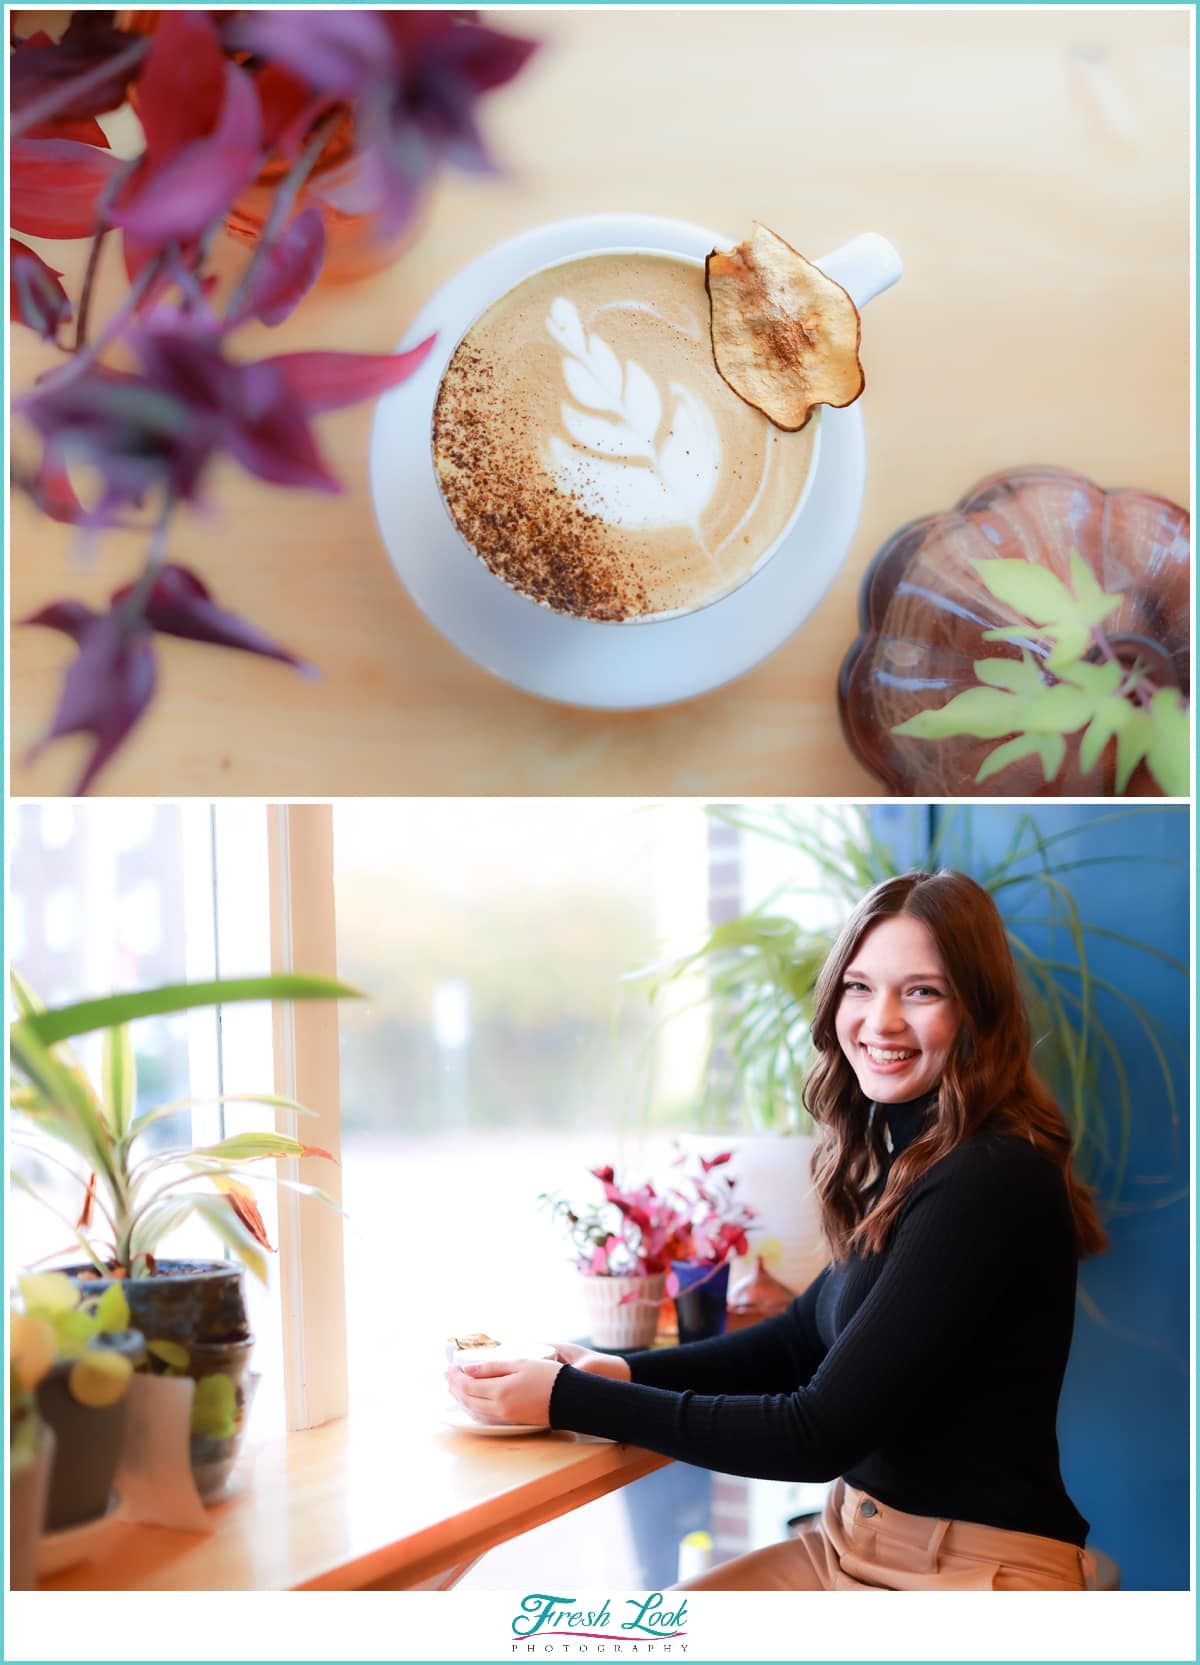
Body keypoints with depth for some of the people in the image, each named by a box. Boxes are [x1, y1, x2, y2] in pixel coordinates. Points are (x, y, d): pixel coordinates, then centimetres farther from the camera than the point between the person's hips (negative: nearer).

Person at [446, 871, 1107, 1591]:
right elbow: (800, 1339, 17)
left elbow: (820, 1434, -20)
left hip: (982, 1569, -8)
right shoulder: (902, 1155, 7)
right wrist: (624, 1372, 1)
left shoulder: (994, 1181, -20)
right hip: (849, 1545, 8)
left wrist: (570, 1399, -16)